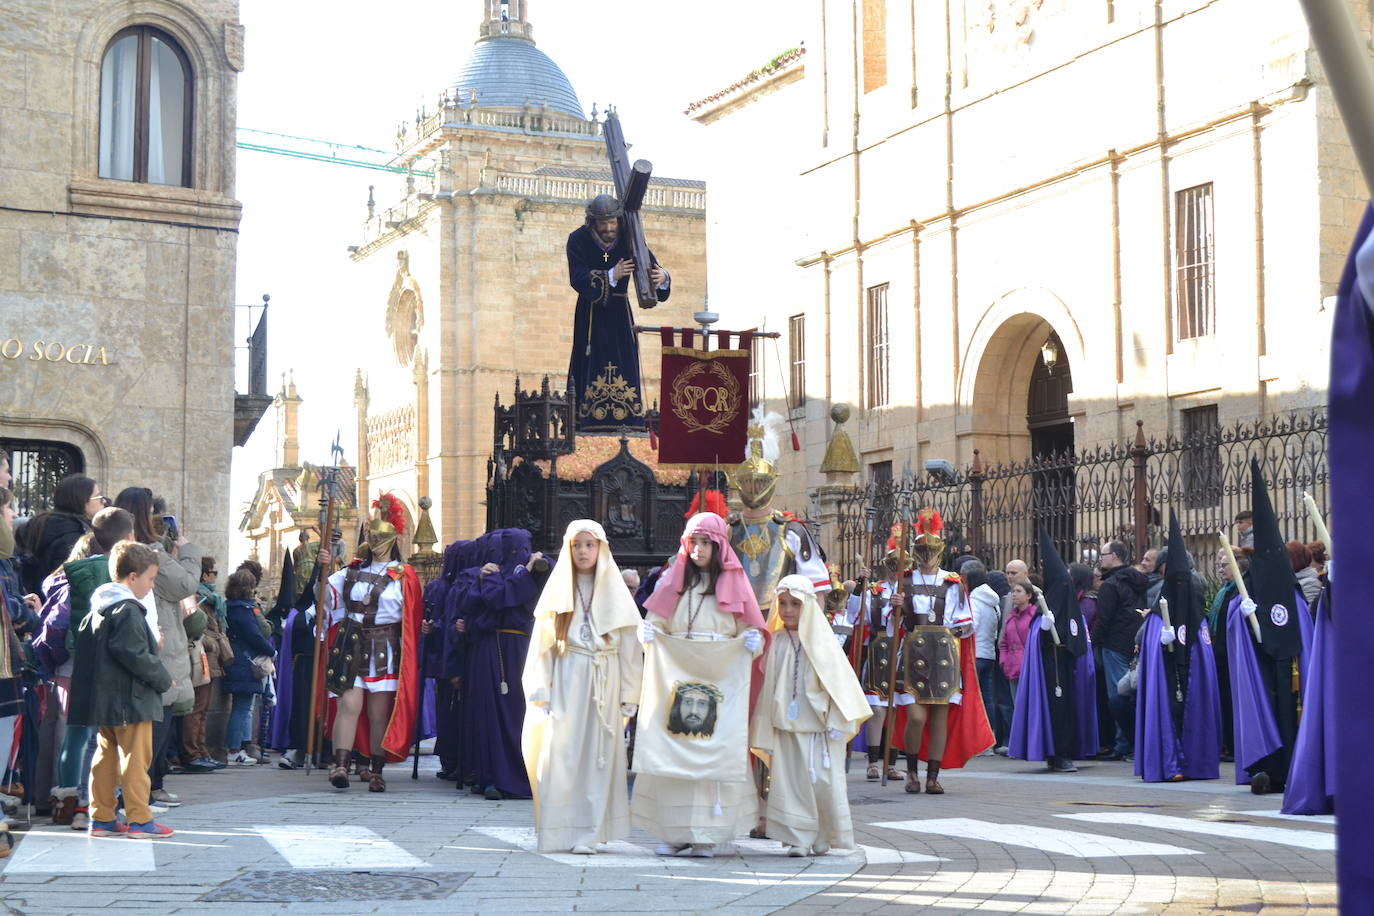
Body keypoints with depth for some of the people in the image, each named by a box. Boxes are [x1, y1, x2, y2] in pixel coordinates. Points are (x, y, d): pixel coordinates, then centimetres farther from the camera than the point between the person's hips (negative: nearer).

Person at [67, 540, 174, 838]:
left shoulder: (98, 608, 13)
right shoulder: (128, 611, -16)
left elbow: (82, 643, 19)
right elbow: (136, 656, -23)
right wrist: (163, 680, -11)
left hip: (105, 699, 9)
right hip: (131, 700, -9)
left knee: (106, 756, 13)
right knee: (136, 758, -3)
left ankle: (101, 818, 16)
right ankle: (139, 820, 0)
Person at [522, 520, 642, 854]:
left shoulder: (614, 590, 8)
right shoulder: (558, 590, 9)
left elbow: (629, 646, 4)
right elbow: (543, 645, 6)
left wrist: (629, 695, -2)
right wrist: (541, 691, -3)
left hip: (604, 684, 0)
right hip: (565, 682, 0)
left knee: (597, 754, -3)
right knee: (561, 752, -6)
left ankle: (589, 833, -1)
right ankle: (560, 832, -2)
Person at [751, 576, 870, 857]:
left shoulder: (820, 640, -2)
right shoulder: (777, 643, 7)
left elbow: (838, 680, -2)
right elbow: (768, 685, 10)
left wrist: (837, 722, -7)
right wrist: (765, 733, 9)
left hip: (818, 726, -3)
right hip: (786, 727, 3)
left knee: (823, 780, -4)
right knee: (789, 780, -2)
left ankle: (824, 838, 11)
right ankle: (798, 838, 3)